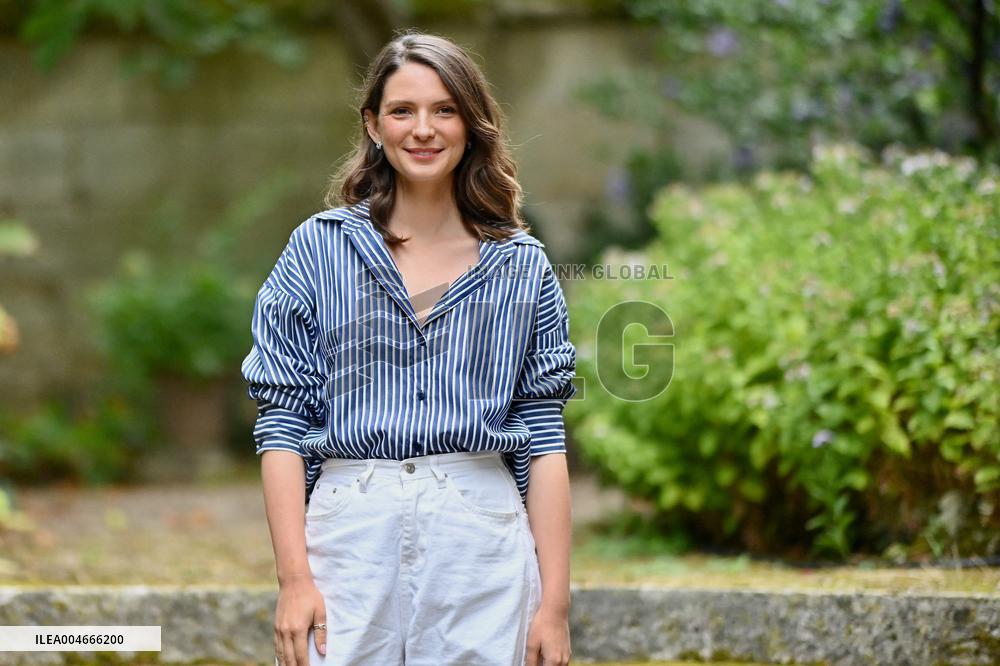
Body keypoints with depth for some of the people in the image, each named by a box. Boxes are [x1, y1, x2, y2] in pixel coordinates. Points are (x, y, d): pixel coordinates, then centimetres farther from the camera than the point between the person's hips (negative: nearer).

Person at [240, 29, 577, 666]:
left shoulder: (524, 266, 8)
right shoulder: (318, 249, 6)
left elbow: (543, 438, 6)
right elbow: (281, 422, 2)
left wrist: (555, 602, 0)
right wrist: (294, 577, -8)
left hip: (480, 537, 1)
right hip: (350, 534, -1)